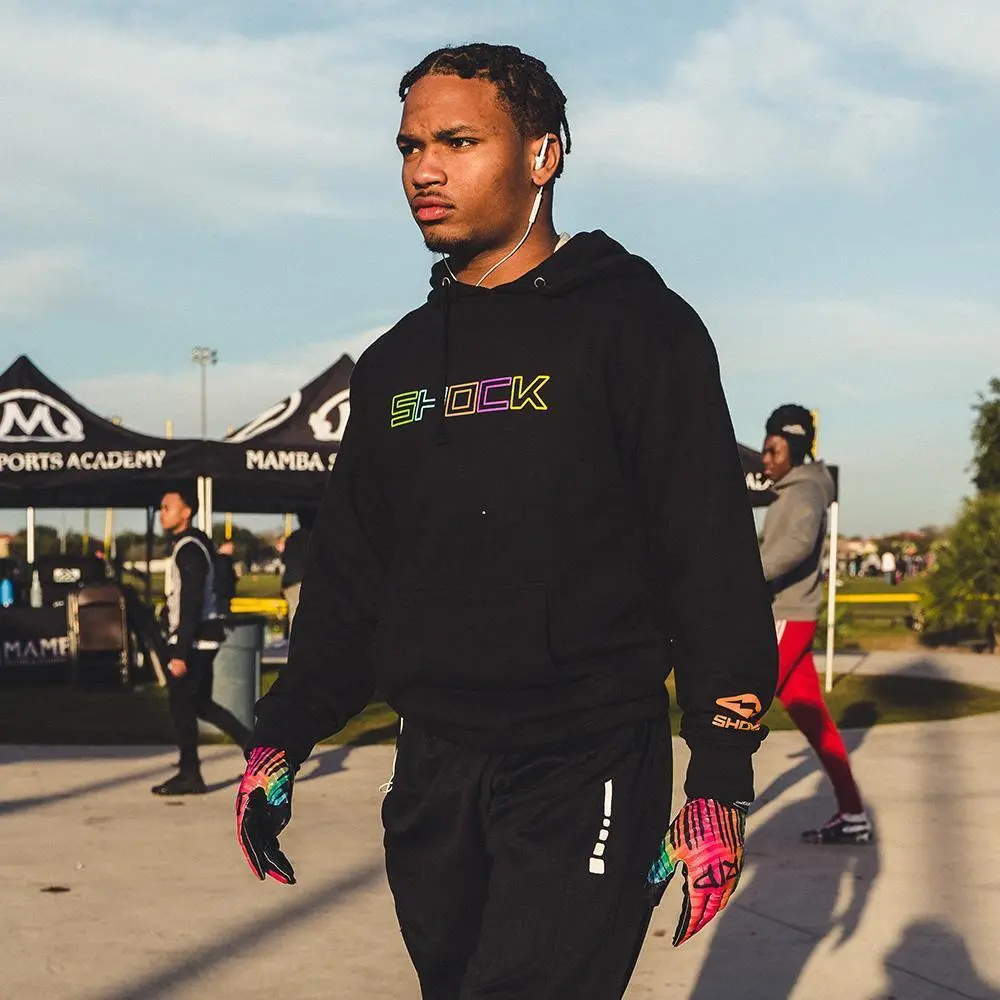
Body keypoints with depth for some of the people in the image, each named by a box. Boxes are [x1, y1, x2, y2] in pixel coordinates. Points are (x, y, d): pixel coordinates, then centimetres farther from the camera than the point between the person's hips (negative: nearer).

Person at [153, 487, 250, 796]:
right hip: (202, 638, 10)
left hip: (192, 639, -10)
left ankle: (189, 775, 5)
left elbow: (190, 605, -23)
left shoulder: (189, 550, -18)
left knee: (181, 705, -2)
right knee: (200, 704, 14)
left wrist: (180, 652, -25)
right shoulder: (195, 544, 14)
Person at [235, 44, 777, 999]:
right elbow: (347, 573, 18)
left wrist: (720, 781, -12)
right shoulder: (396, 363, 14)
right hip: (432, 772, 6)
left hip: (586, 770, -6)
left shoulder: (633, 324, -3)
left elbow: (714, 555, -7)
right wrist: (280, 739, 8)